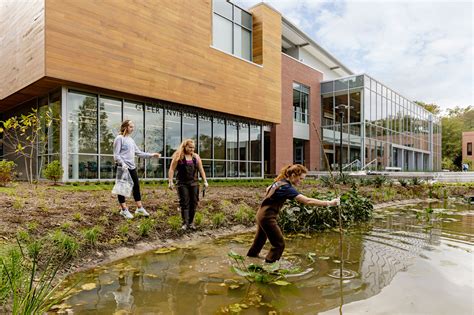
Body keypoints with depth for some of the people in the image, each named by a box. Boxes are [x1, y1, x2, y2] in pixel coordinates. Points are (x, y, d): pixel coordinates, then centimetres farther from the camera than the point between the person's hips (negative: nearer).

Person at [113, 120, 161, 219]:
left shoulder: (131, 140, 16)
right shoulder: (119, 138, -6)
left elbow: (139, 152, 17)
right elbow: (116, 154, -11)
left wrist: (152, 155, 11)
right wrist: (122, 164, -26)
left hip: (132, 167, 8)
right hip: (122, 168, -8)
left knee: (136, 186, 10)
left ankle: (139, 208, 19)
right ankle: (124, 210, 11)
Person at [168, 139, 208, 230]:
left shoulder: (196, 157, 9)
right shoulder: (178, 156, -2)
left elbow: (201, 169, 11)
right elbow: (172, 169, -4)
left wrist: (205, 181, 6)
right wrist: (170, 181, -11)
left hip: (194, 183, 4)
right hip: (182, 183, -4)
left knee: (193, 202, 4)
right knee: (184, 203, -4)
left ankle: (191, 222, 15)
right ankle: (185, 223, 2)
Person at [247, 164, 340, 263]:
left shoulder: (280, 181, 1)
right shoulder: (286, 187, -27)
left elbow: (268, 189, 22)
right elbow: (307, 201, -35)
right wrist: (329, 203, -36)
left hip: (262, 214, 10)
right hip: (267, 217, -10)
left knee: (260, 239, 29)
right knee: (279, 244, 0)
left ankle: (252, 254, 50)